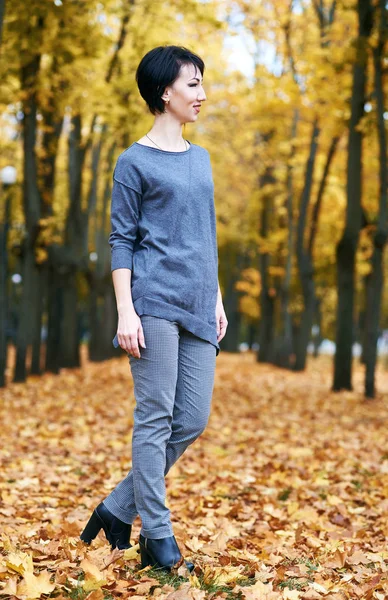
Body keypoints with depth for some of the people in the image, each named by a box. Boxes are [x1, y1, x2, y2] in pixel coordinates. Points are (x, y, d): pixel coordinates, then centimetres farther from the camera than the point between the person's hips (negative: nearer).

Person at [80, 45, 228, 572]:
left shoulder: (201, 158, 19)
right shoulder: (135, 162, 0)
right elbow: (121, 241, -2)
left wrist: (217, 299, 17)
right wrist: (126, 310, -11)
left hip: (198, 308, 7)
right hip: (155, 302, -7)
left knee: (193, 420, 4)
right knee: (155, 417, -5)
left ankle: (119, 509, 18)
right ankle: (157, 535, 4)